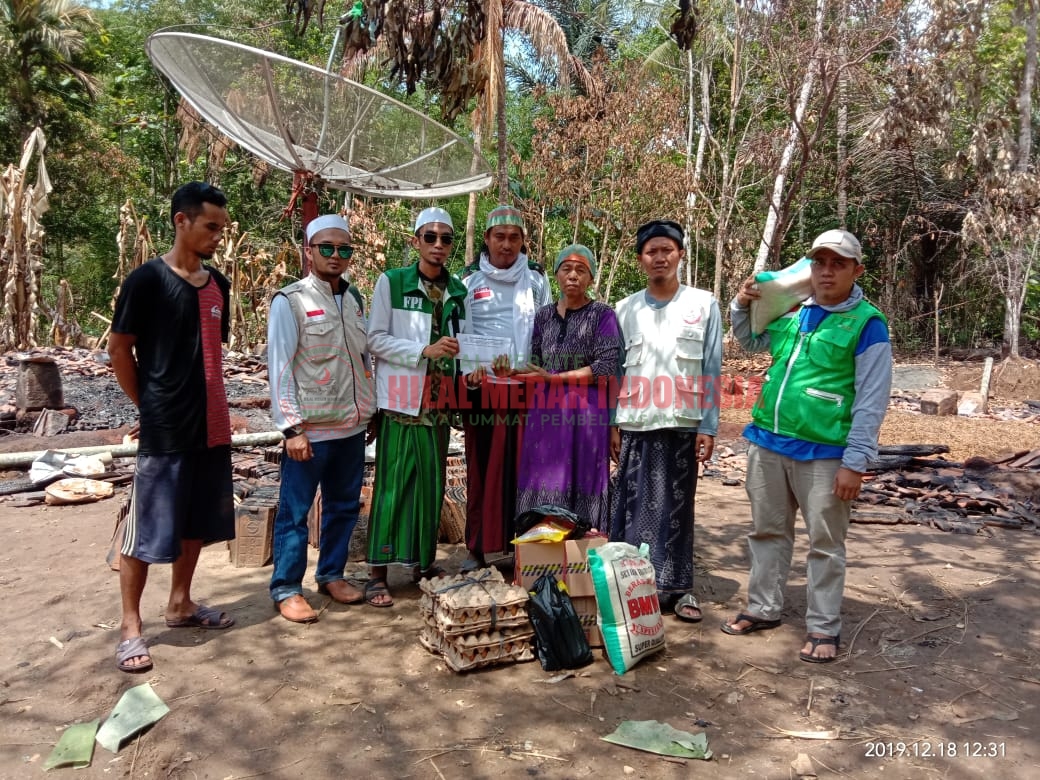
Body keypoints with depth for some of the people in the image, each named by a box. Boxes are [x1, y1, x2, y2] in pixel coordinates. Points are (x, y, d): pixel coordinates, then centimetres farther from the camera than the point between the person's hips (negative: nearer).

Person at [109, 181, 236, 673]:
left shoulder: (217, 284, 9)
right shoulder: (148, 279, -10)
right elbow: (119, 349, -6)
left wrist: (214, 405, 11)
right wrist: (149, 406, -2)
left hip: (211, 426, 7)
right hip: (164, 430, -7)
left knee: (197, 522, 16)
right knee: (146, 528, 2)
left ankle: (180, 604, 32)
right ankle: (130, 626, 15)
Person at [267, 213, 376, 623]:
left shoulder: (354, 298, 11)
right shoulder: (290, 301, -7)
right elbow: (280, 367, -11)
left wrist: (370, 410, 12)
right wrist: (292, 427, -15)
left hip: (352, 425, 6)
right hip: (310, 428, -6)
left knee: (344, 506, 15)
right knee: (295, 511, 3)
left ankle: (331, 574, 31)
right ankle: (286, 588, 16)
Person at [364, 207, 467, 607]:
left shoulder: (458, 289, 11)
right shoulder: (391, 282, -2)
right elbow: (376, 339, -6)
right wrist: (424, 350, -16)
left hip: (439, 400, 5)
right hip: (402, 398, -4)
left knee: (432, 482, 10)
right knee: (393, 482, -3)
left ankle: (425, 562, 23)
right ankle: (378, 573, 6)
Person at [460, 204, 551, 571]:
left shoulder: (536, 279, 10)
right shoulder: (469, 280, 7)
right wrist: (469, 368, -15)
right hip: (483, 387, -1)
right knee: (482, 468, 3)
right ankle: (477, 547, 10)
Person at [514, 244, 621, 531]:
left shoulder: (602, 314, -1)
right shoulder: (544, 315, 13)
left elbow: (605, 369, -10)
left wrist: (553, 378, -12)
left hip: (586, 414, -4)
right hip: (545, 413, 4)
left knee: (580, 490, -1)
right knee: (543, 489, 4)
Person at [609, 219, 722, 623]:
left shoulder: (703, 304, 4)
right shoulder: (626, 309, 8)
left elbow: (711, 371, 1)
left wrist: (708, 428, -3)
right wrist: (611, 423, 3)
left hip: (682, 424, -1)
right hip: (635, 425, 1)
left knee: (677, 507, 5)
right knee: (633, 505, 3)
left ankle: (677, 586, 14)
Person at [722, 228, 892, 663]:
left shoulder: (867, 324, -7)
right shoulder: (793, 312, 8)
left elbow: (872, 401, -10)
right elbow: (750, 341, 28)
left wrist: (855, 463, -14)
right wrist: (742, 306, 9)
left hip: (823, 455, -5)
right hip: (768, 444, 6)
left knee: (825, 544, 6)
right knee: (767, 532, 16)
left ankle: (823, 628, 20)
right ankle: (763, 609, 31)